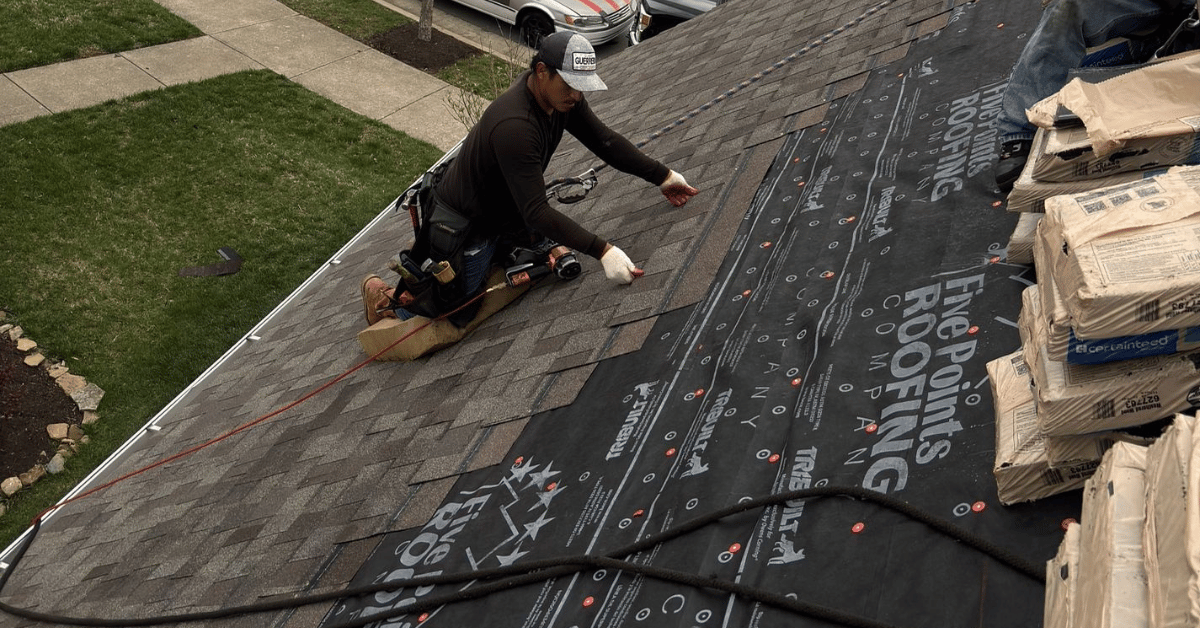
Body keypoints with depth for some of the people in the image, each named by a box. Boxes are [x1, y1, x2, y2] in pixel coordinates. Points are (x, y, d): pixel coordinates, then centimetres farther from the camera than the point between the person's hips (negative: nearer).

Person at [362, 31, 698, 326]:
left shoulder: (561, 94, -13)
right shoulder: (514, 126, -39)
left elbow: (604, 141, -4)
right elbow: (537, 212, -40)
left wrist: (662, 176, -8)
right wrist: (601, 250, -45)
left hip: (505, 209, 8)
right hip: (466, 223, -8)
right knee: (456, 318, -1)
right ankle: (384, 296, 24)